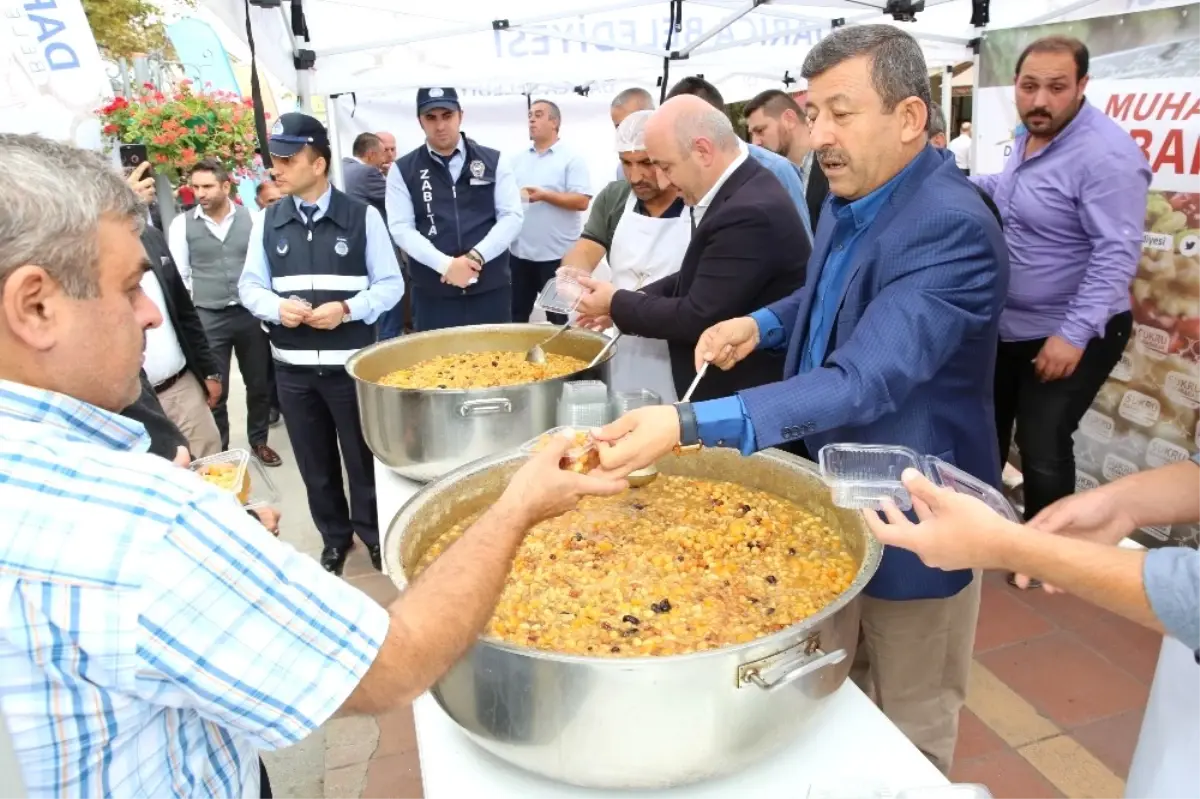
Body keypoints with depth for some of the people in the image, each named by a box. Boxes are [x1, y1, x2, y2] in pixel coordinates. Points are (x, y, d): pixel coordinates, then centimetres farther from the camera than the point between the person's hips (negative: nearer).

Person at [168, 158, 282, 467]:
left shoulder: (251, 218, 0)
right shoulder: (182, 224, 0)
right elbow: (178, 274, 3)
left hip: (251, 313, 1)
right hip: (207, 318, -1)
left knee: (259, 384, 13)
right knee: (214, 391, 7)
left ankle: (259, 441, 32)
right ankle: (218, 451, 24)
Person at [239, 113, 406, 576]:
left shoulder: (362, 217, -5)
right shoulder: (267, 221, 4)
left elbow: (391, 284, -3)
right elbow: (250, 285, 8)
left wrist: (347, 309, -19)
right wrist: (277, 307, -14)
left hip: (351, 362, -3)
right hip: (291, 365, 3)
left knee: (362, 456, 10)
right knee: (315, 462, 15)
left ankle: (373, 533, 31)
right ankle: (334, 536, 35)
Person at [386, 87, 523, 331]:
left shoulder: (494, 161, 7)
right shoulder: (402, 171, 6)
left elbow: (512, 216, 0)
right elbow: (401, 228, -2)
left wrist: (475, 257, -13)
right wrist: (445, 264, -16)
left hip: (491, 288, 1)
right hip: (432, 293, 0)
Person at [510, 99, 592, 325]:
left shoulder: (572, 159, -4)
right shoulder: (518, 159, 13)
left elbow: (582, 201, -13)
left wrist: (545, 195, -19)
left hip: (557, 254, -5)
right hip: (519, 252, 5)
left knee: (559, 318, 4)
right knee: (516, 316, 13)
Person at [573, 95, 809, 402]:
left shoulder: (750, 212, -27)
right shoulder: (736, 188, 3)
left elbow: (697, 318, -23)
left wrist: (617, 302, -11)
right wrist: (623, 303, 0)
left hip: (748, 397, -9)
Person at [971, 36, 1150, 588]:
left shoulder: (1104, 153, -23)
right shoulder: (1029, 137, 5)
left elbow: (1117, 252, -26)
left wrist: (1074, 335, -30)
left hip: (1069, 334, -8)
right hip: (1006, 324, 8)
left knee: (1042, 449, 0)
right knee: (986, 426, 19)